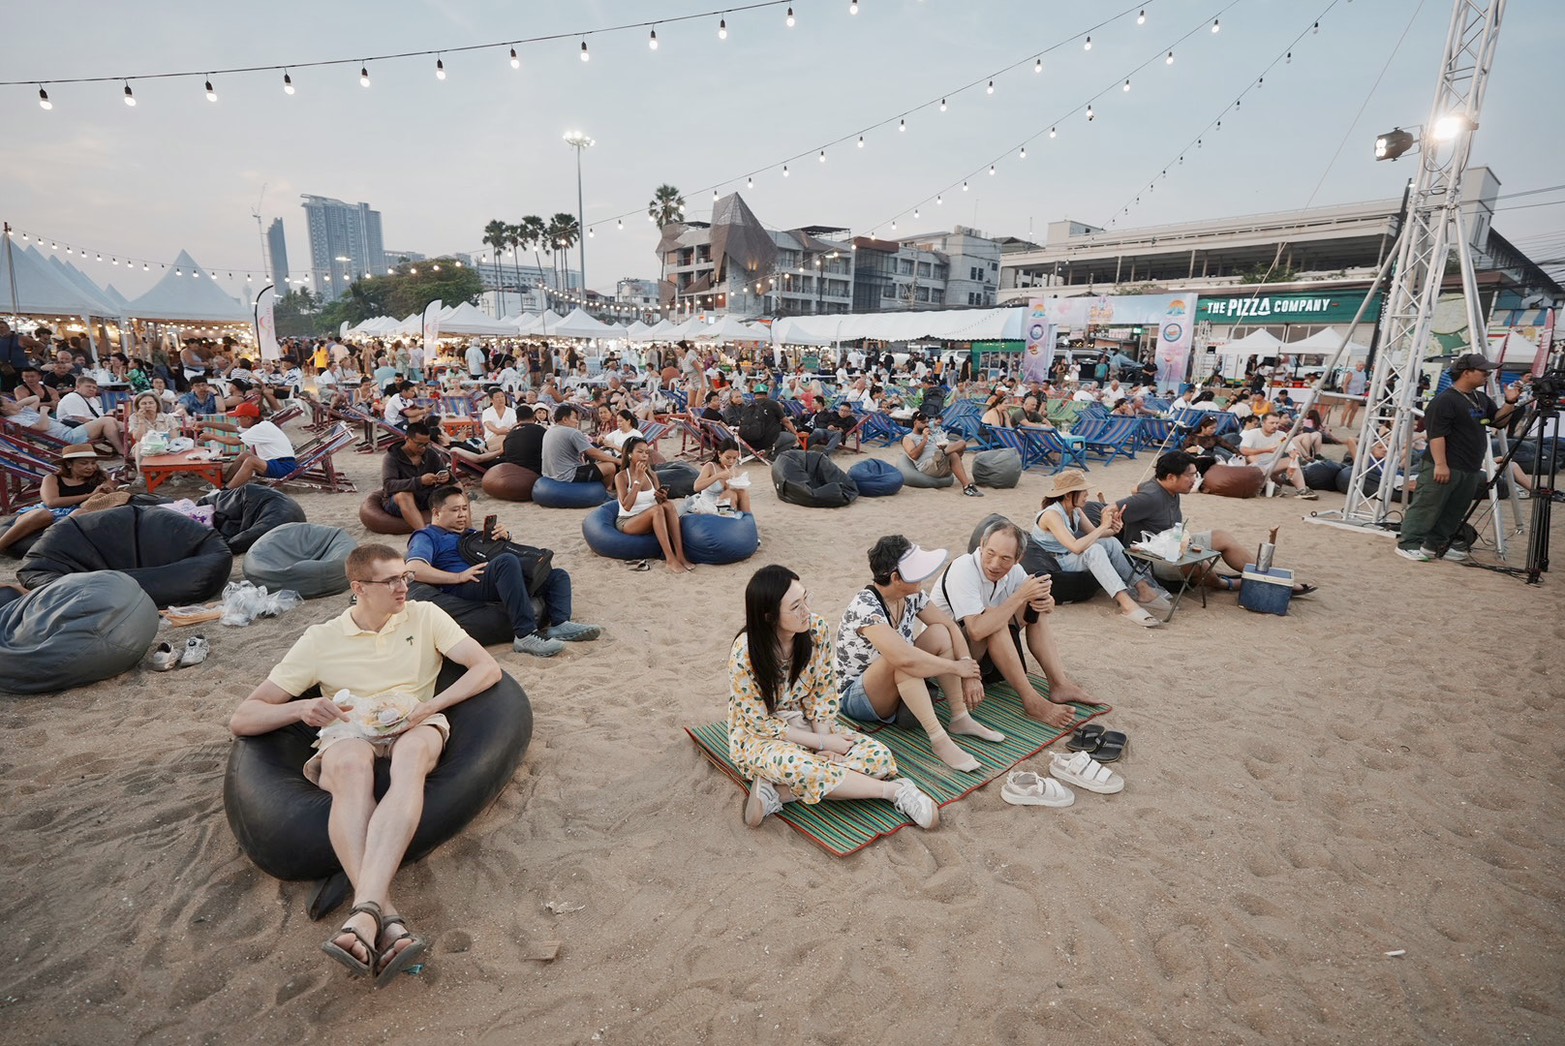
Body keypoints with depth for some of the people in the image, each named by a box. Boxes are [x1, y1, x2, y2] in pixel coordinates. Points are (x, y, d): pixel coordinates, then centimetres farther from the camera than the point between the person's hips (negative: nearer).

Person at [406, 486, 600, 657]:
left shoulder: (470, 534, 34)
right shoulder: (426, 537, 11)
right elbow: (413, 569, -8)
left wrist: (504, 536, 8)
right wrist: (459, 576, -16)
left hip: (491, 583, 8)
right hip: (462, 590, -8)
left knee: (558, 576, 1)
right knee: (506, 561, -36)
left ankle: (559, 624, -29)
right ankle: (526, 635, -44)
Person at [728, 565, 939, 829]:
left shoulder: (817, 627, -15)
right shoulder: (745, 654, -27)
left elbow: (824, 692, -3)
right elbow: (761, 723, -18)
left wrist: (824, 740, -15)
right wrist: (823, 743, -17)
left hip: (807, 723, 5)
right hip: (758, 735, -5)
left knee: (879, 758, -17)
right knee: (803, 767, -38)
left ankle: (778, 790, -20)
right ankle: (895, 790, -17)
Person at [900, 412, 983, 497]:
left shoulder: (931, 435, 32)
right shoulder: (908, 438, 11)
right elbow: (913, 455, -6)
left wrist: (944, 447, 2)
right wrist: (924, 440, -8)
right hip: (927, 466, -6)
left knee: (962, 443, -14)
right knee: (953, 455, -34)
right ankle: (967, 486, -41)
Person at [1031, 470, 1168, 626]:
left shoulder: (1075, 511, 4)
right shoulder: (1052, 515, -23)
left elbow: (1093, 535, -1)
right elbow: (1076, 547, -33)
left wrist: (1111, 530, -22)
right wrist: (1103, 526, -27)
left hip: (1069, 558, 9)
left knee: (1111, 542, -9)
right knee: (1094, 550, -32)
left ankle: (1143, 588, -11)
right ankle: (1126, 603, -39)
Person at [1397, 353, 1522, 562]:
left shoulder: (1481, 399, 15)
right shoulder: (1444, 400, -14)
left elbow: (1498, 421, 23)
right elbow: (1436, 434, -19)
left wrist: (1510, 403, 5)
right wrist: (1440, 464, -23)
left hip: (1470, 470, 9)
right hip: (1444, 467, -9)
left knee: (1454, 512, 13)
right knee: (1427, 507, -6)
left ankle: (1436, 544, 21)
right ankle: (1408, 543, -2)